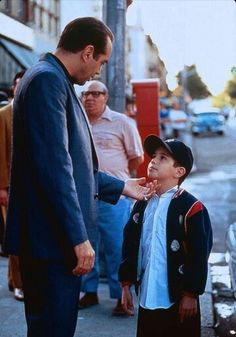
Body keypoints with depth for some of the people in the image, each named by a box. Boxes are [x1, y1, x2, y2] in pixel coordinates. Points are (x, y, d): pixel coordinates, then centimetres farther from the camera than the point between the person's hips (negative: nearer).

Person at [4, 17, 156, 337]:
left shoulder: (54, 80, 18)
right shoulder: (47, 80, -14)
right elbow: (55, 167, -22)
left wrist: (122, 187, 30)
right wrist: (78, 237, -21)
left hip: (54, 237, 11)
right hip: (54, 238, -11)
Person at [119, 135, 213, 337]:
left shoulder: (192, 208, -11)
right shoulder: (142, 205, 9)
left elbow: (199, 256, -12)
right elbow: (130, 246, 12)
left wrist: (191, 294, -12)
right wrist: (126, 284, 10)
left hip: (178, 301, -6)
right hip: (147, 298, 6)